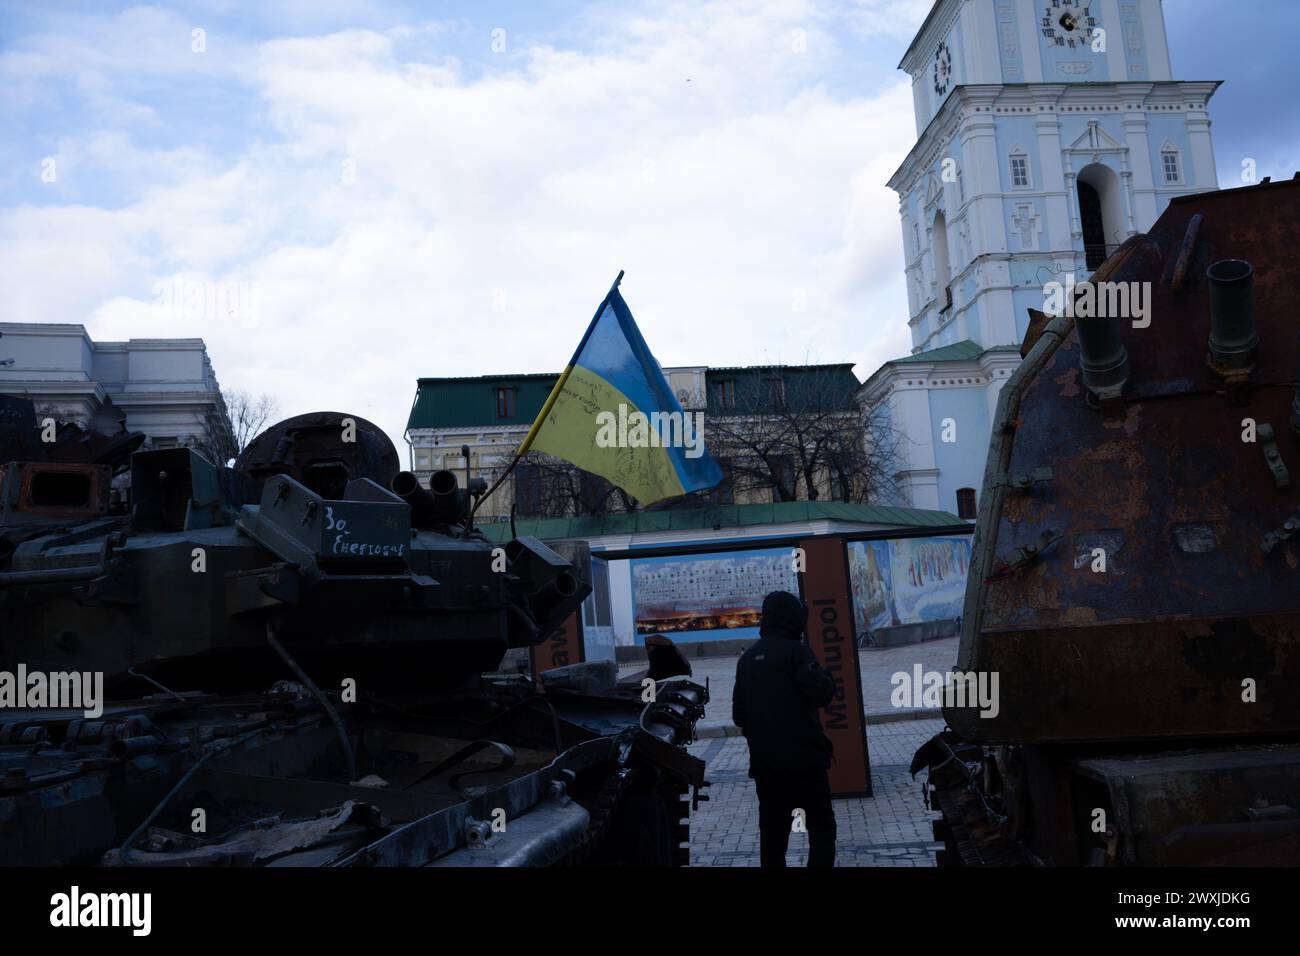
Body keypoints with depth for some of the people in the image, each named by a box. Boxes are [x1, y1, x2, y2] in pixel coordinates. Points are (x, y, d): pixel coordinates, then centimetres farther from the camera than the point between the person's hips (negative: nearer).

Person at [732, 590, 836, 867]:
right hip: (804, 758, -6)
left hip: (764, 761, 6)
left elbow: (738, 715, 13)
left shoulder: (747, 659, 10)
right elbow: (822, 693, -19)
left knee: (772, 831, 12)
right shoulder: (795, 650, -10)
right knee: (821, 827, 3)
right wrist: (825, 676, 1)